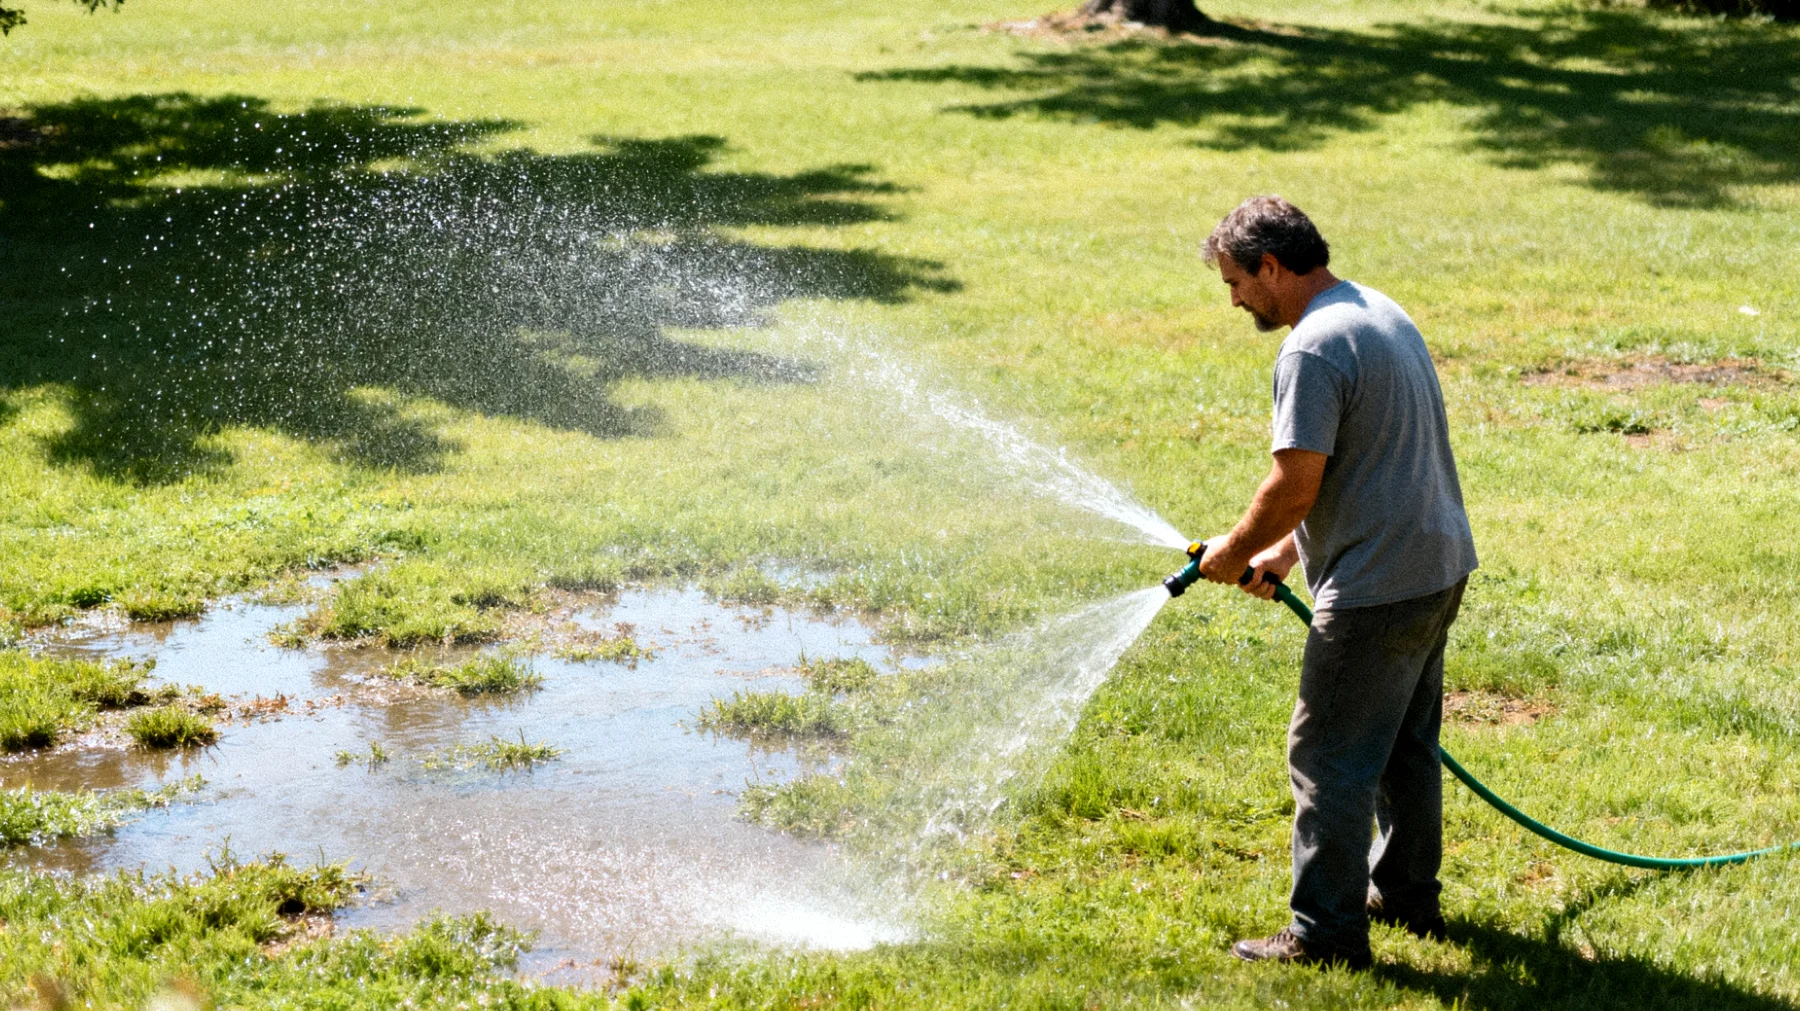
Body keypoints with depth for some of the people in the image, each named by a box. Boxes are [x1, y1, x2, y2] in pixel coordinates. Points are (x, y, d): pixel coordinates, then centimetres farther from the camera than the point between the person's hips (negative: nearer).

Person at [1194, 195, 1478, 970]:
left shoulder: (1313, 348, -19)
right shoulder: (1382, 312, 13)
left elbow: (1296, 483, -22)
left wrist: (1234, 552, -6)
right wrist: (1285, 553, 16)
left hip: (1376, 588, -10)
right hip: (1439, 565, 10)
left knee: (1330, 759, -1)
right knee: (1406, 744, 21)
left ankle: (1327, 932, 6)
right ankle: (1406, 893, 34)